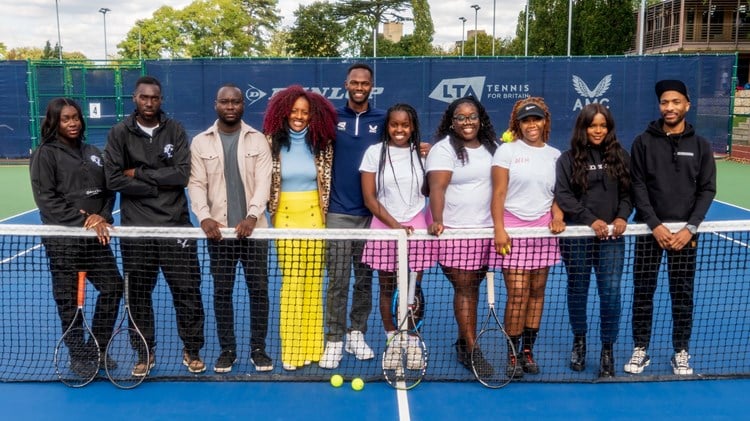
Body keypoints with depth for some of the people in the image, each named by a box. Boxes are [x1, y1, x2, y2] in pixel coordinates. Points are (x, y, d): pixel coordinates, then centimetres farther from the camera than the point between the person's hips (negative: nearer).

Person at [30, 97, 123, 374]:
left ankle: (98, 349, 20)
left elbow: (108, 190, 12)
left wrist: (103, 217, -8)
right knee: (69, 299, 1)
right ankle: (79, 355, 17)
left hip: (95, 236, 5)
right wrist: (83, 221, -16)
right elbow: (46, 198, -10)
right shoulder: (45, 154, -2)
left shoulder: (93, 153, 14)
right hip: (63, 239, -5)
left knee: (113, 287, 4)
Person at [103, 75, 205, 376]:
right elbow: (114, 180, -9)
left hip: (176, 225, 0)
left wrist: (140, 174, -10)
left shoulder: (175, 130, 2)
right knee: (138, 294, 10)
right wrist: (159, 184, -10)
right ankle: (145, 352, 27)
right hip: (136, 228, 0)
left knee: (187, 290, 5)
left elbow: (182, 174, -9)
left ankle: (192, 350, 21)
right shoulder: (119, 133, 0)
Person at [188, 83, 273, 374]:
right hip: (218, 229, 0)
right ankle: (227, 350, 20)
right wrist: (204, 216, -17)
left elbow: (263, 182, -5)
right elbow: (196, 184, -1)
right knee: (222, 291, 7)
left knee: (259, 290, 4)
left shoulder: (258, 140, 3)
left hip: (253, 228, 0)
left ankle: (258, 349, 17)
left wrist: (252, 216, -19)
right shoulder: (200, 143, 4)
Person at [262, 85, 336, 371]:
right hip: (286, 218, -1)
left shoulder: (322, 144, 1)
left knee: (313, 283, 7)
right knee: (292, 283, -2)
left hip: (314, 216, 2)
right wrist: (268, 212, 1)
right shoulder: (273, 142, -2)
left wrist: (327, 216, 7)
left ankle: (311, 346, 18)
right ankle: (292, 351, 8)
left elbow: (328, 182, 8)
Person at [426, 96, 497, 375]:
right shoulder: (444, 149, -6)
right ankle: (472, 352, 1)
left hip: (486, 229, 6)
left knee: (473, 288, 10)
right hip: (454, 232, -5)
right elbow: (437, 187, -17)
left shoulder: (491, 148, 13)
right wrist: (437, 220, -31)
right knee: (464, 289, -4)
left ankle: (463, 341, 24)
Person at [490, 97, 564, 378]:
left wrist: (557, 216, -6)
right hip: (513, 228, -4)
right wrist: (499, 228, -12)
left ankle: (528, 350, 17)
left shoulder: (554, 155, 12)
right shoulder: (507, 151, 1)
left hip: (543, 229, 4)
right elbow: (499, 193, -4)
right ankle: (513, 354, 4)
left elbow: (558, 194, 14)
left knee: (537, 291, 6)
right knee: (517, 293, -8)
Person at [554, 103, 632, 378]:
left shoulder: (620, 157, 7)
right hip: (577, 236, -1)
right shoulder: (568, 159, -1)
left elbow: (628, 192, 7)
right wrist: (591, 220, -17)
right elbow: (563, 195, -8)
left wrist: (622, 217, -11)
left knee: (611, 292, -4)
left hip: (611, 236, 1)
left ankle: (608, 350, 11)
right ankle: (579, 340, 33)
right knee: (578, 290, 12)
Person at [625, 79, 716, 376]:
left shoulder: (700, 145, 5)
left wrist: (690, 228, -11)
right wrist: (655, 224, -14)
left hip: (684, 231, 1)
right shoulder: (643, 142, 1)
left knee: (683, 294, 7)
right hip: (649, 229, -1)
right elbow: (638, 186, -4)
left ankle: (681, 352, 20)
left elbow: (707, 190, 2)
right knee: (643, 292, 5)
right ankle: (640, 349, 18)